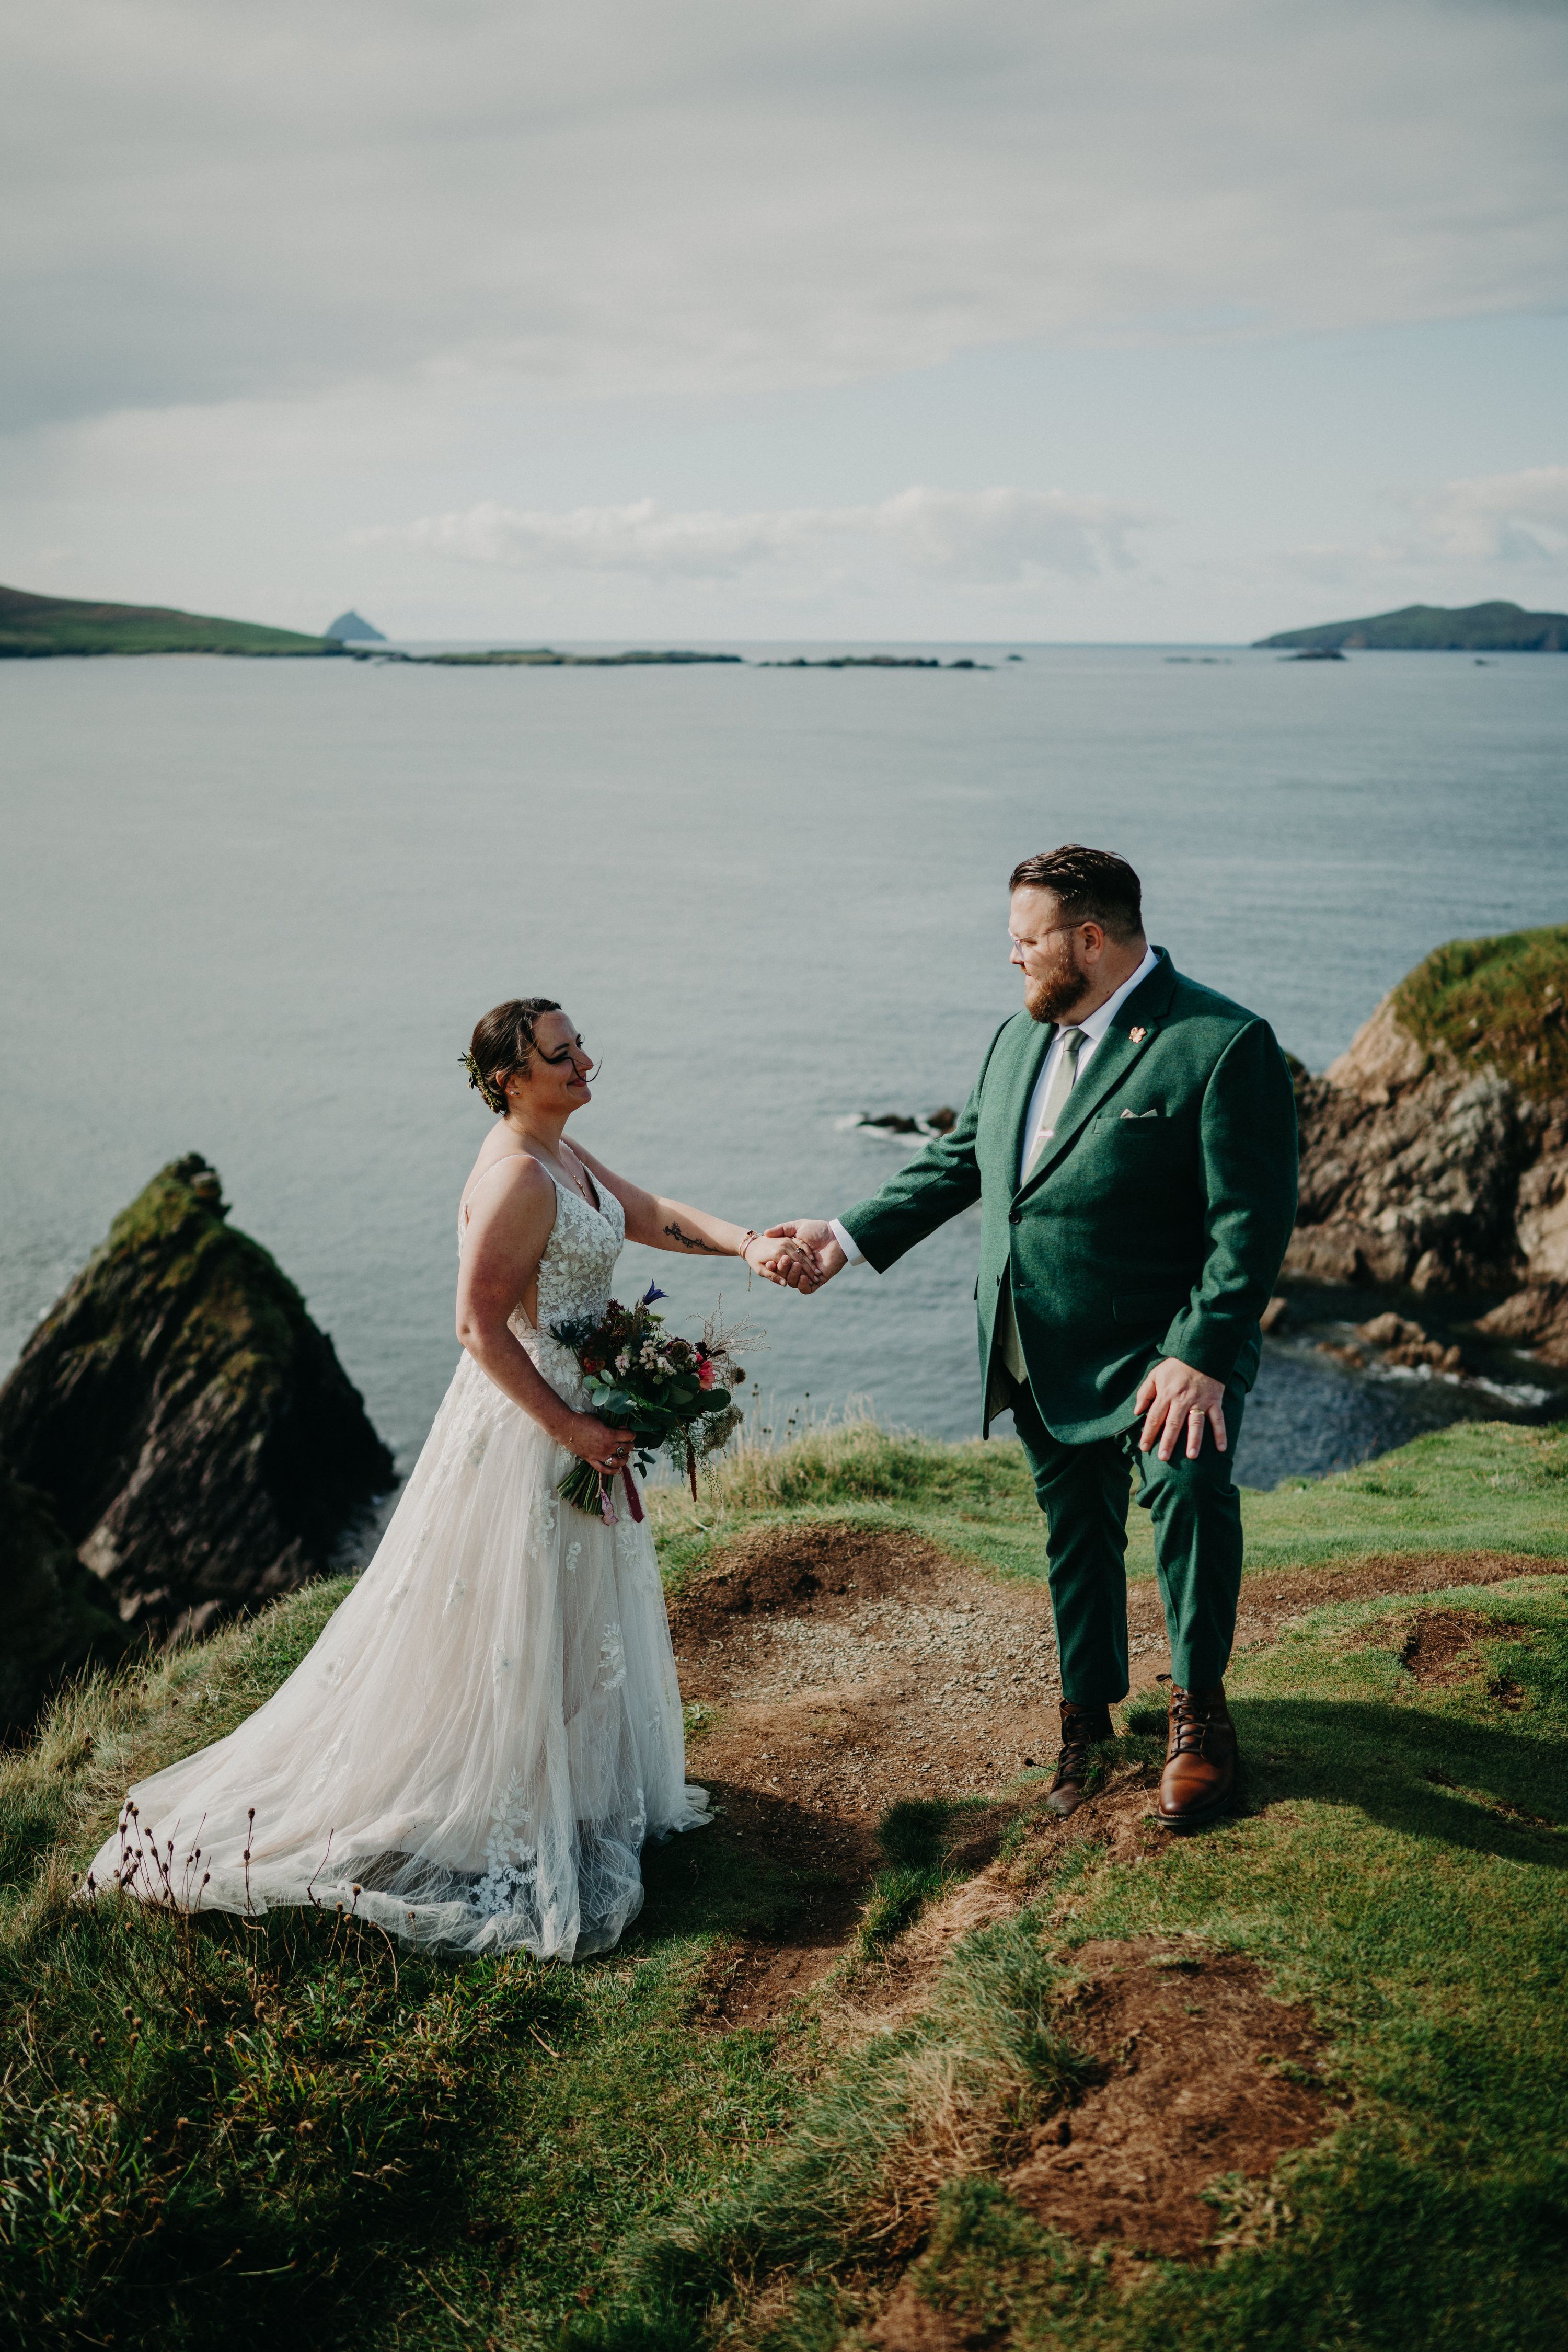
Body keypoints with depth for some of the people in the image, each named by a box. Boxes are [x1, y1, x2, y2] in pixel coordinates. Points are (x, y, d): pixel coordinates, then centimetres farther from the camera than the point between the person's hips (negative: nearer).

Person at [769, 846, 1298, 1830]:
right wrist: (851, 1235, 11)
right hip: (1045, 1360, 7)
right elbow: (958, 1161, 18)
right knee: (1076, 1529, 18)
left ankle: (1199, 1707, -5)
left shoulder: (1224, 1046, -15)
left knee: (1188, 1484, -28)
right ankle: (1088, 1709, 39)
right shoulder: (1021, 1037, 9)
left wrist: (1200, 1358, -26)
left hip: (1161, 1352, -7)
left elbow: (1251, 1223, -19)